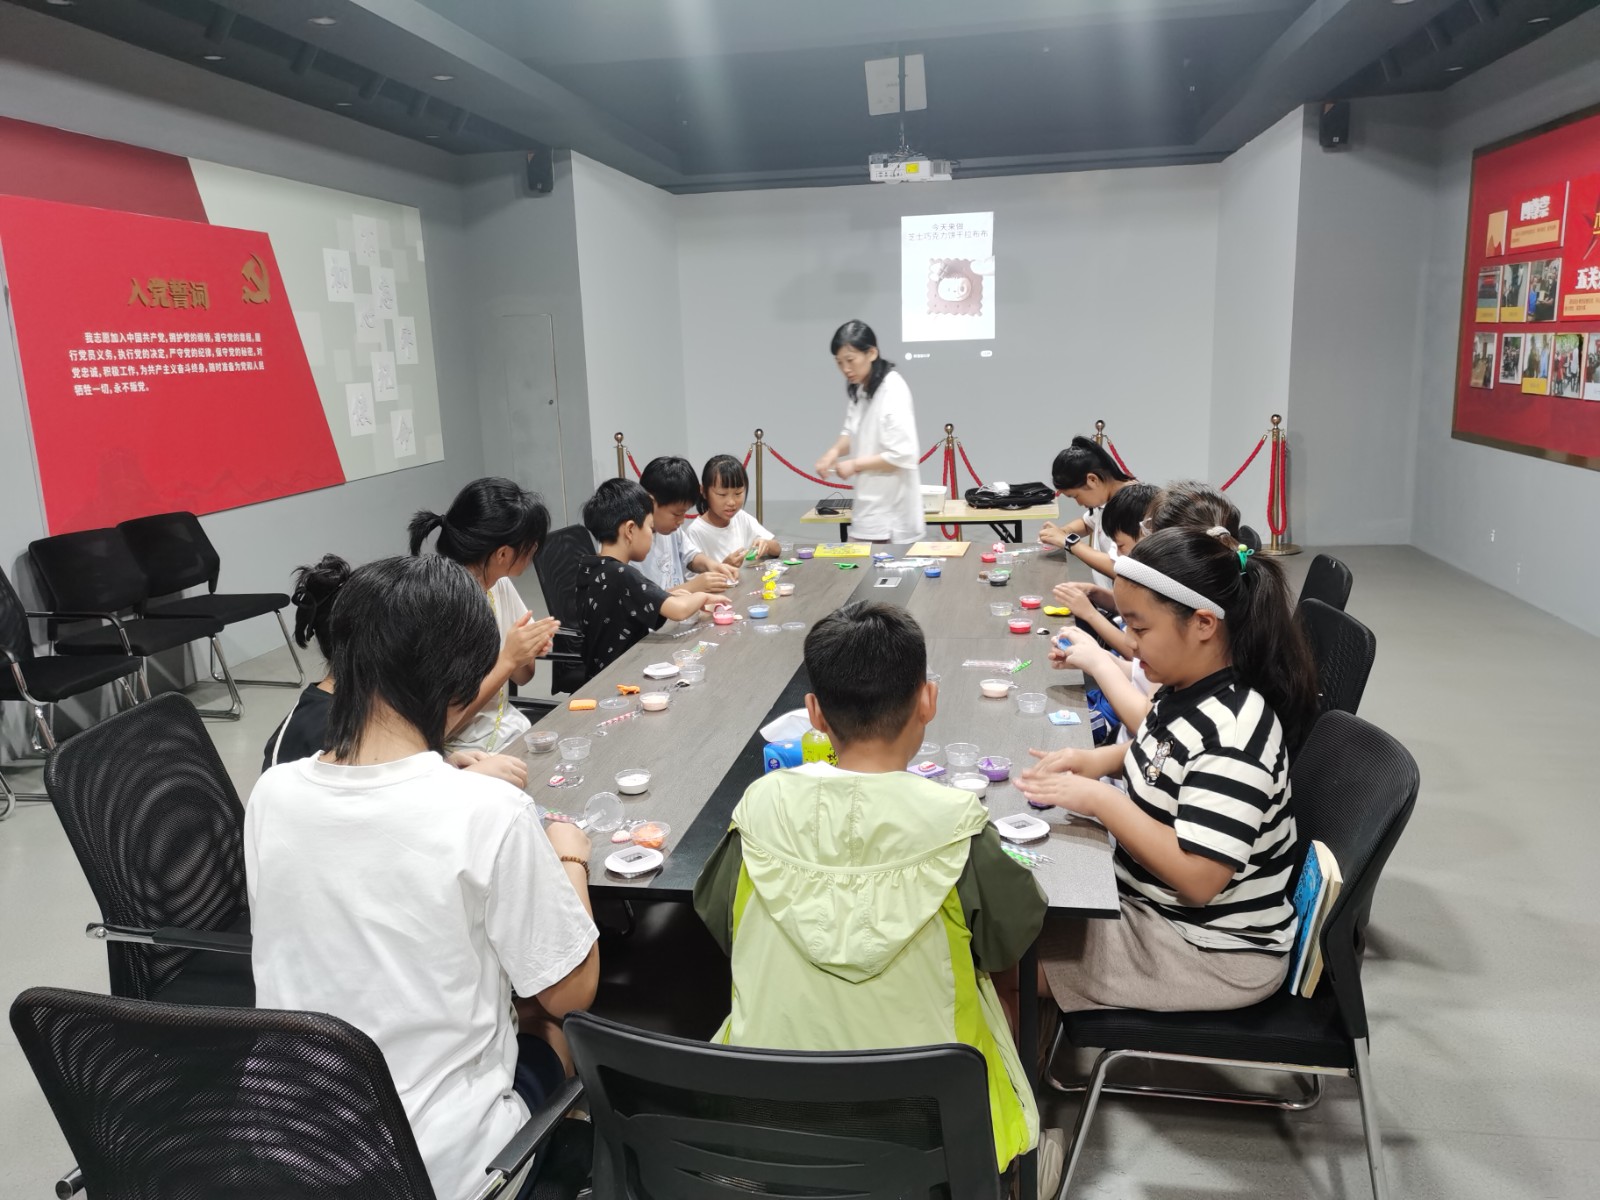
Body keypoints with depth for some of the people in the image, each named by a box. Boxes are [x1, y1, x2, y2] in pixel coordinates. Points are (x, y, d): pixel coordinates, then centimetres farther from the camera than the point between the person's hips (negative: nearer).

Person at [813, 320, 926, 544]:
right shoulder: (861, 388, 7)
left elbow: (903, 455, -24)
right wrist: (835, 451, -4)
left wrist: (855, 465, -15)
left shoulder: (892, 390, -19)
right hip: (872, 507, 8)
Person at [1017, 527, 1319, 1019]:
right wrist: (1096, 759, 1)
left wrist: (1099, 799, -28)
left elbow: (1197, 877, -32)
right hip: (1157, 905, 9)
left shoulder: (1230, 733, -30)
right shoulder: (1189, 690, -2)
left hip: (1214, 952, -9)